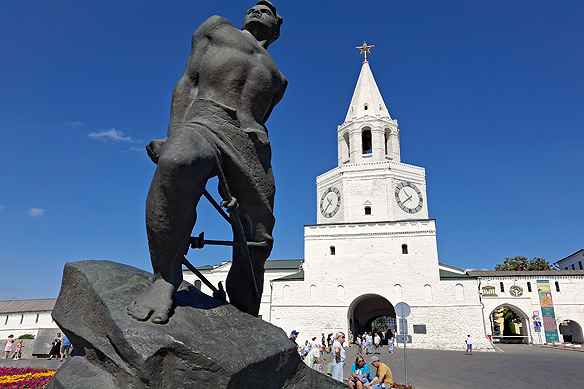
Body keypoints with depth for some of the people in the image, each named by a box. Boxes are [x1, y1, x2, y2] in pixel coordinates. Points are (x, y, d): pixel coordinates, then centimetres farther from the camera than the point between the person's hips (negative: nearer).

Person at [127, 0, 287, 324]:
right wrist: (174, 137, -4)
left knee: (258, 239, -3)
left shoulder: (278, 77, 35)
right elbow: (188, 82, 14)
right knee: (176, 164, -39)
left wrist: (233, 183, 8)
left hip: (252, 144, 4)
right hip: (203, 122, -4)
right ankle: (166, 276, -24)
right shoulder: (217, 27, 28)